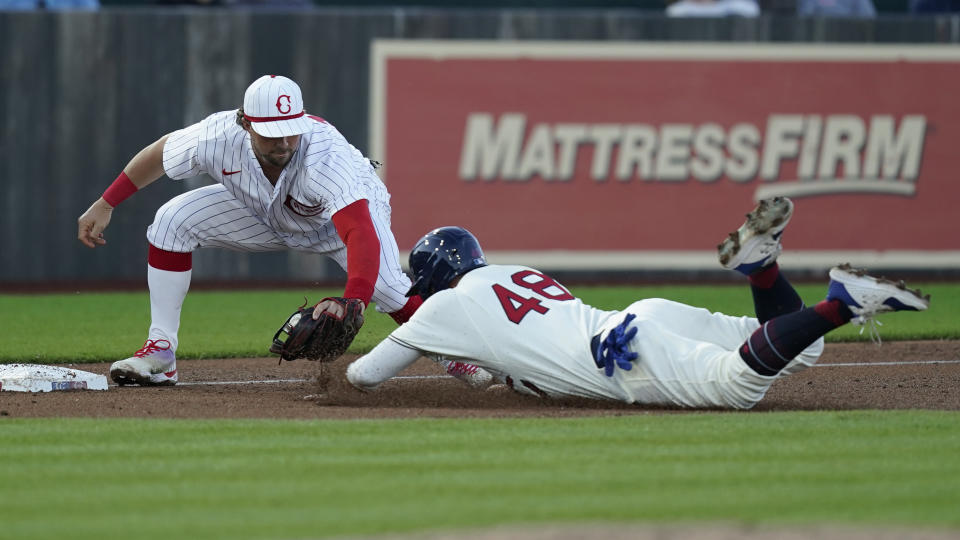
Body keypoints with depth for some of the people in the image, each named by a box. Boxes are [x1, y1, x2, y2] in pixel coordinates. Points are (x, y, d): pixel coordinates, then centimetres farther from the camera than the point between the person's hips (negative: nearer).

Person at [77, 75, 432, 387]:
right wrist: (105, 205, -7)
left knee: (384, 284, -33)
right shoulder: (219, 136, -33)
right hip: (263, 213, 4)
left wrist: (352, 303, -72)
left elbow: (362, 234, -57)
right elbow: (161, 152, -11)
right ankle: (160, 353, -7)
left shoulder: (325, 155, -45)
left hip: (352, 207, -4)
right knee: (173, 221, -15)